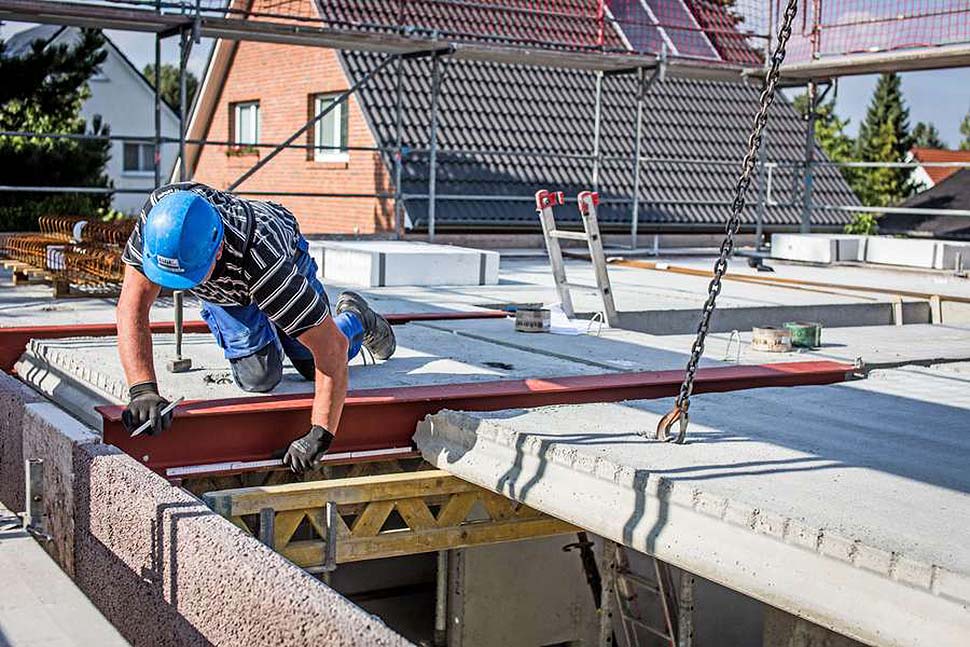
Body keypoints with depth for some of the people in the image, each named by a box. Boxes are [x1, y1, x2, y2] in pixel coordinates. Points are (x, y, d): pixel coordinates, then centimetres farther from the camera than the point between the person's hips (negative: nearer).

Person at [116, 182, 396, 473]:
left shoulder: (265, 260, -50)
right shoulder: (161, 211, -43)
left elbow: (332, 347, -46)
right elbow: (133, 305, -41)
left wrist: (320, 435, -52)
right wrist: (143, 391, -53)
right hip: (222, 289, 2)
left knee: (315, 364, 7)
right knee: (259, 379, -3)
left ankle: (357, 318, 39)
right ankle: (267, 334, 32)